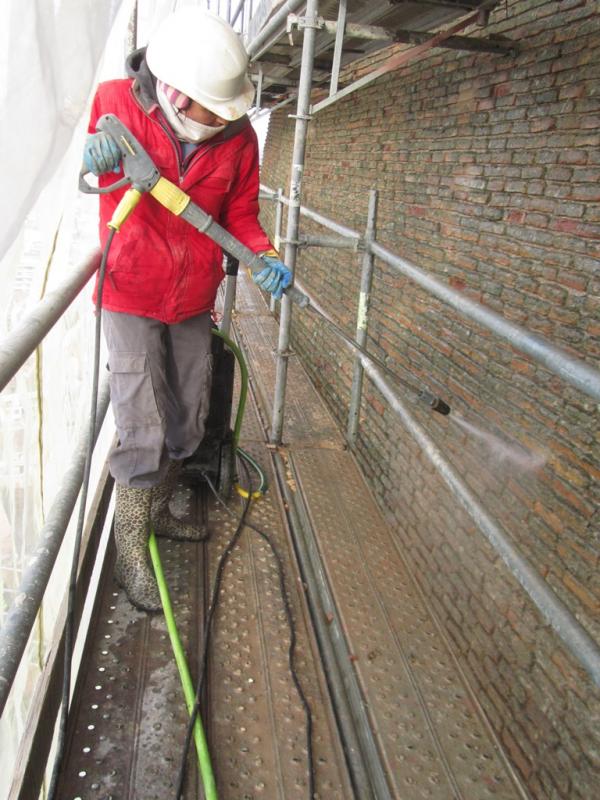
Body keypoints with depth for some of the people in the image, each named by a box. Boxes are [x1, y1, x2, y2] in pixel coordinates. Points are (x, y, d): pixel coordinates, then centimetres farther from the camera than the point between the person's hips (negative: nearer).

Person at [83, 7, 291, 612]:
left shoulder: (238, 135, -8)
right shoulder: (116, 103, -16)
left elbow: (239, 212, 2)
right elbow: (96, 161, 3)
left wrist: (263, 255, -17)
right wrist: (98, 154, -21)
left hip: (194, 298, 5)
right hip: (131, 295, -4)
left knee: (186, 421, 16)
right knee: (143, 428, -8)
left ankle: (157, 512, 39)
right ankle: (130, 551, 12)